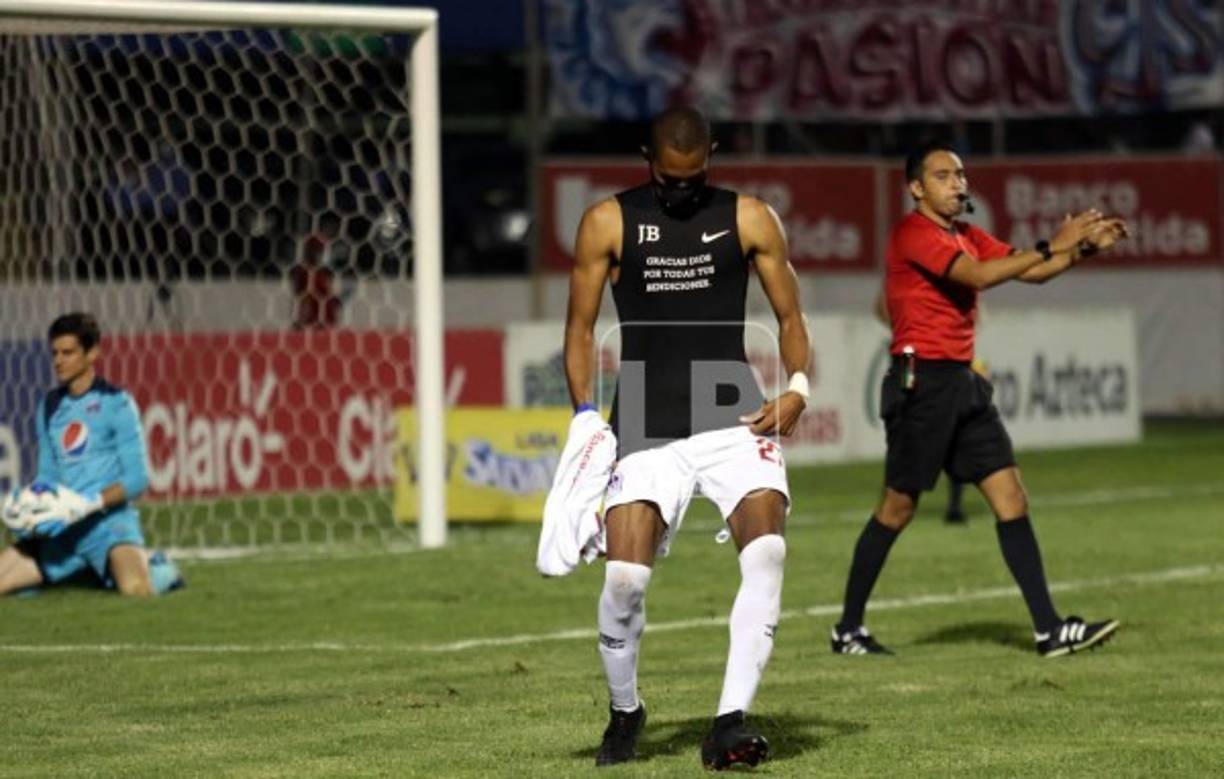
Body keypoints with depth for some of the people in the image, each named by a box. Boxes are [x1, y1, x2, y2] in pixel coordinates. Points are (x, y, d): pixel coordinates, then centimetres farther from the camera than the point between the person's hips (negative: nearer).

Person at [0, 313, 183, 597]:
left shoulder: (116, 403, -5)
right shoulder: (50, 406, 13)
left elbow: (137, 478, -9)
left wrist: (90, 504, -22)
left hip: (109, 518, -6)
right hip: (61, 525, 6)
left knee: (135, 587, -34)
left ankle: (155, 568, 3)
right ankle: (82, 572, 12)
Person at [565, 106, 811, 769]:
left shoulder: (748, 219, 6)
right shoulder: (608, 223, 5)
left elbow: (789, 316, 10)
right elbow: (580, 326, 8)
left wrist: (797, 386, -8)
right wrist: (586, 413, -5)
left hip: (736, 421, 0)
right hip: (647, 432, 0)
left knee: (766, 551, -23)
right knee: (624, 575, -13)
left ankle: (730, 720, -22)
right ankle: (624, 711, 15)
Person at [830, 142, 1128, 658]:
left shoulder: (967, 237, 16)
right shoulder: (913, 233, -11)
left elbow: (1030, 271, 11)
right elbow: (977, 275, -24)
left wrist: (1084, 247, -5)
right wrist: (1051, 245, -24)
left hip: (962, 383, 8)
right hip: (922, 380, -8)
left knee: (1011, 499, 0)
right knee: (898, 507, -1)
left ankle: (1049, 629, -4)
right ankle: (848, 630, 11)